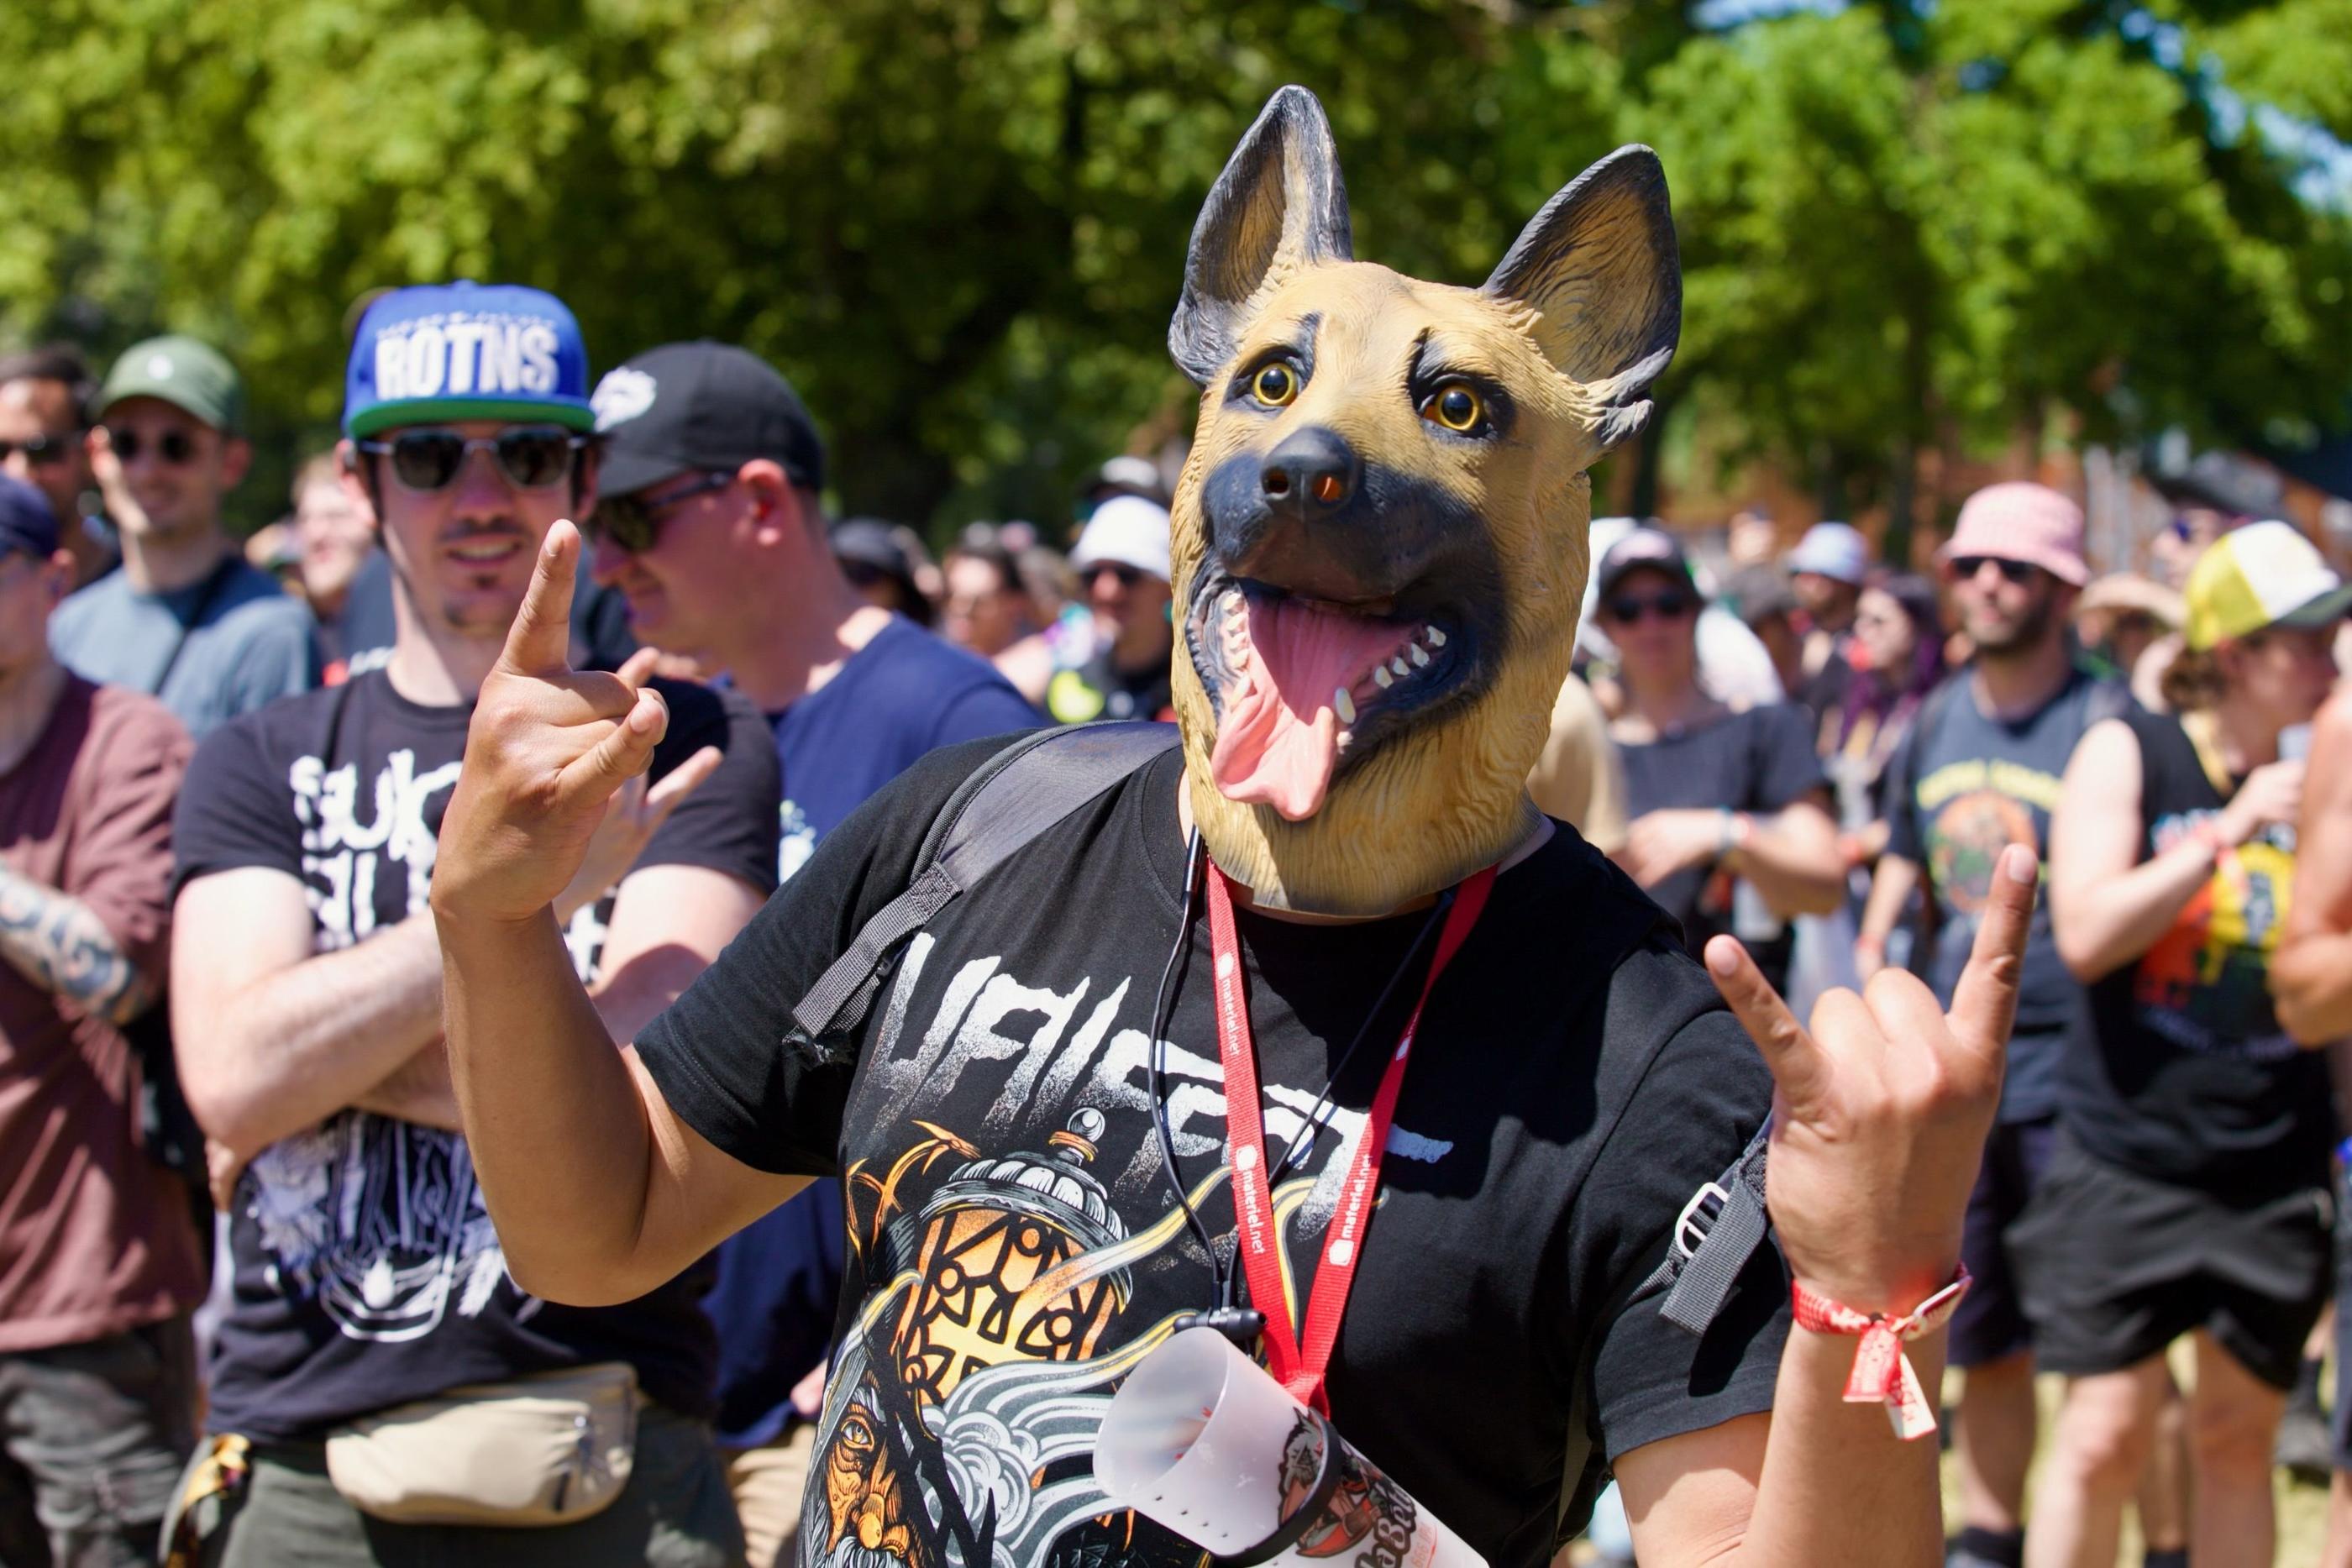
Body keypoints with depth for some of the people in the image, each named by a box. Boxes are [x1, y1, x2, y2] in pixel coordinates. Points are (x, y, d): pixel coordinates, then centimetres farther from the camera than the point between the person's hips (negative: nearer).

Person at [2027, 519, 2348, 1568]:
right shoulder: (2128, 753, -3)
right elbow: (2086, 936, -15)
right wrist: (2228, 833, -17)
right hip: (2128, 1158, -3)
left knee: (2240, 1435, 8)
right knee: (2105, 1431, -4)